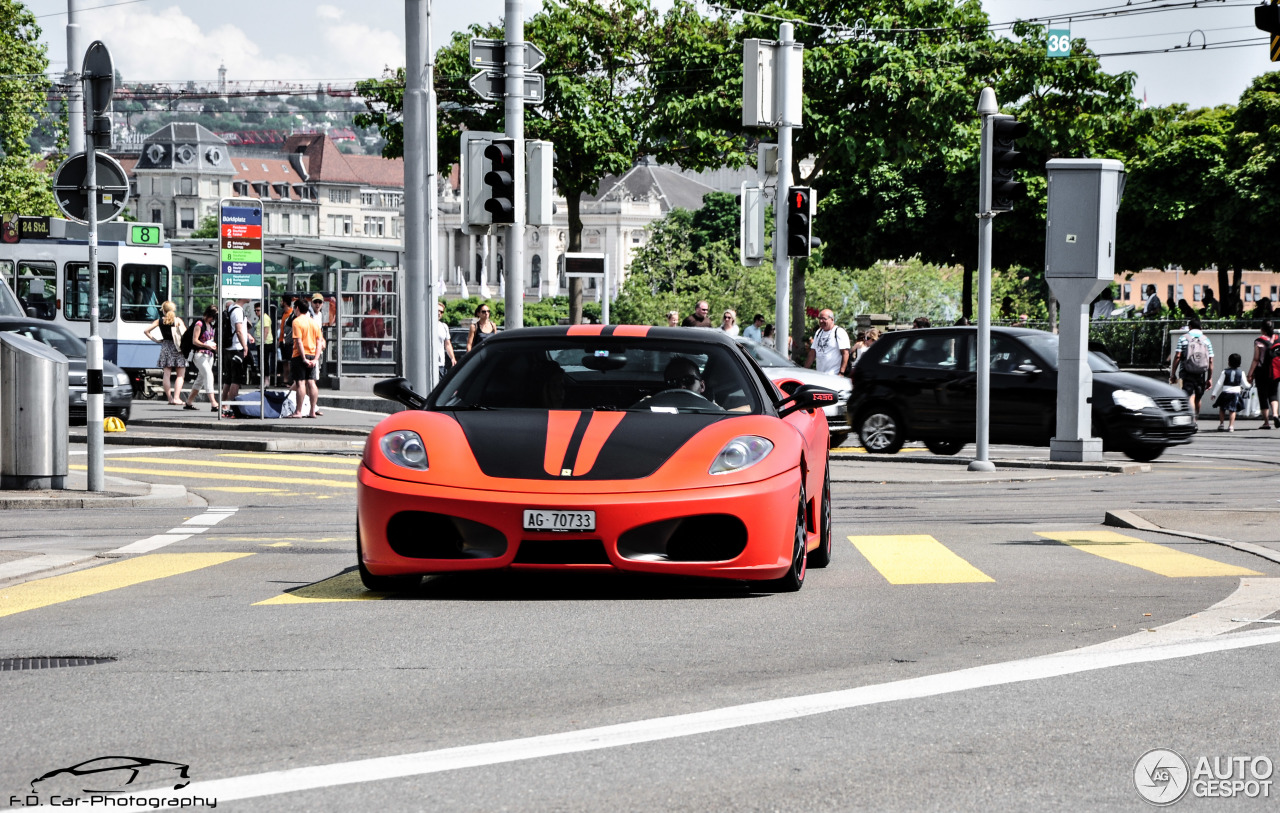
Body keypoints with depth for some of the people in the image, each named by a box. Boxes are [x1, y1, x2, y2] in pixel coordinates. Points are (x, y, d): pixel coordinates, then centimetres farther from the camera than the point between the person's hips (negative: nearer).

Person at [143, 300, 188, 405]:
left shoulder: (160, 321, 5)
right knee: (180, 375, 2)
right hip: (177, 348, -3)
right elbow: (185, 333, -15)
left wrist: (155, 339, 13)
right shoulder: (177, 320, -4)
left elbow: (146, 331, 6)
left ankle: (169, 397, 7)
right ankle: (176, 397, -8)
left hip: (165, 347, 3)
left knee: (167, 373, 7)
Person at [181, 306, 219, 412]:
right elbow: (194, 341, -15)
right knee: (208, 375, -19)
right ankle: (213, 403, -27)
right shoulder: (199, 324, -10)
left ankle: (189, 402, 18)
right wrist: (207, 346, -24)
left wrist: (215, 346, 9)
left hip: (209, 355, 9)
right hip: (199, 354, -9)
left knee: (202, 378, 10)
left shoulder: (211, 325, 15)